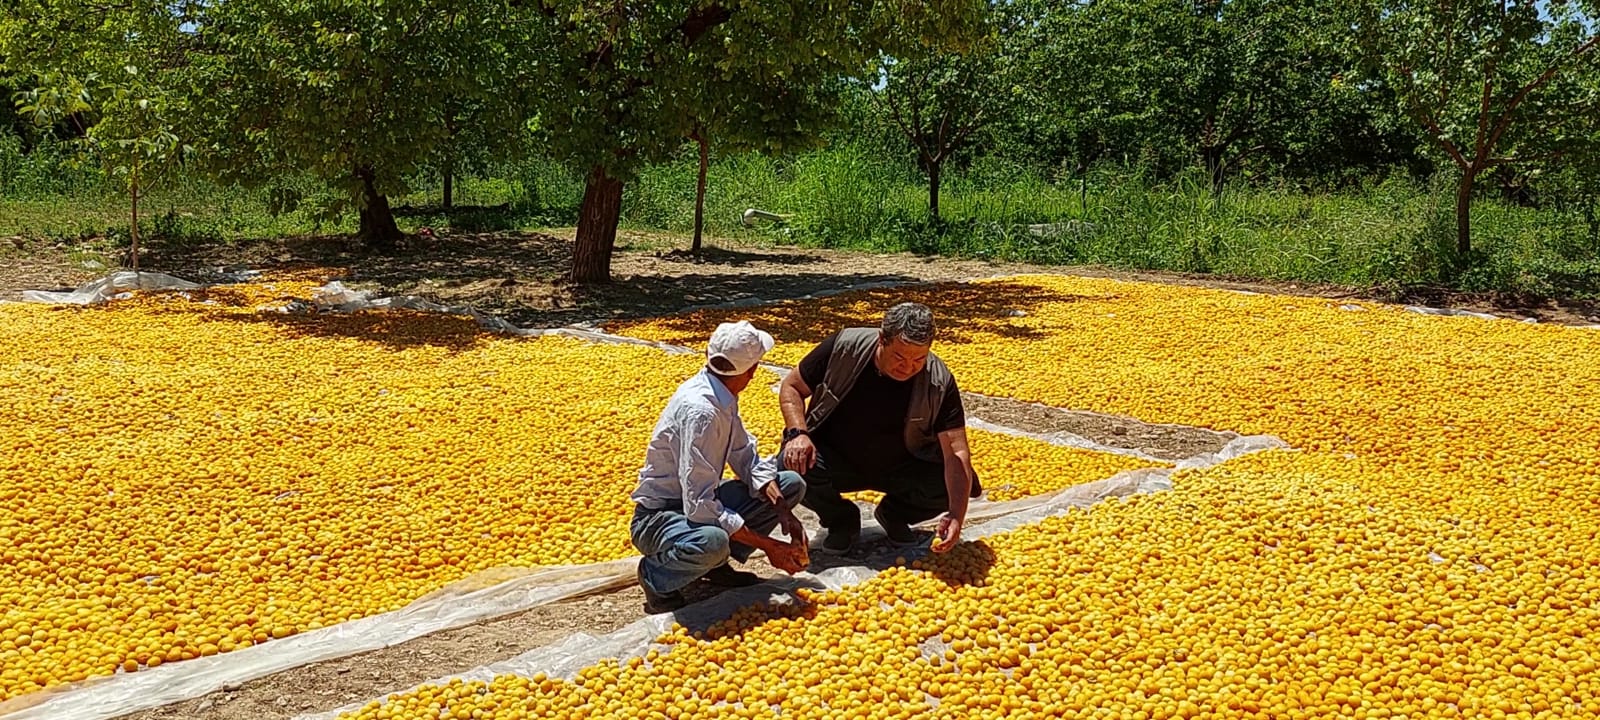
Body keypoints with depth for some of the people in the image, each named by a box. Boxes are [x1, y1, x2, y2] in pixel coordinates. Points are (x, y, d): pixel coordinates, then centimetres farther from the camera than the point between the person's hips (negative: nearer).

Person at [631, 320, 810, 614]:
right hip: (658, 518, -9)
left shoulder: (723, 397, -3)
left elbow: (746, 459, 5)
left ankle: (717, 564, 4)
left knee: (792, 485, 3)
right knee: (713, 542, -41)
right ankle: (656, 575, -8)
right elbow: (700, 507, -32)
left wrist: (784, 513, -9)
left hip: (699, 500, 9)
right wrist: (768, 546, -27)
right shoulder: (699, 410, -30)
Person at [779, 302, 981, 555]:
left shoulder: (939, 382, -21)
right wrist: (797, 433, -26)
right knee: (794, 465, -31)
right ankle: (842, 522, 1)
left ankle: (894, 515, 8)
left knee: (951, 485, -26)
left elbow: (956, 453, -26)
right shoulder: (844, 348, -20)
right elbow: (791, 387, -7)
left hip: (899, 467, 0)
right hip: (838, 462, 0)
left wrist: (956, 516, -40)